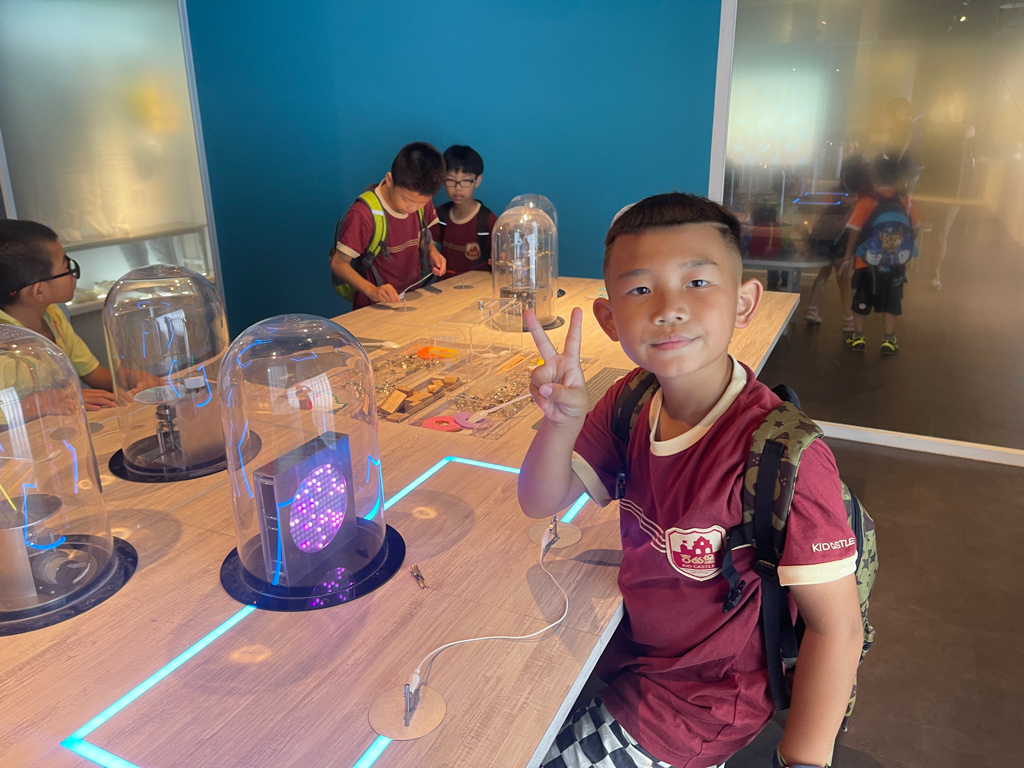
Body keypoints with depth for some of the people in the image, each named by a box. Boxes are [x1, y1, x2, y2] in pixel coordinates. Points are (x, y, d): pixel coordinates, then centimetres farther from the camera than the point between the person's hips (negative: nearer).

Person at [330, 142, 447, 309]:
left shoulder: (422, 202, -1)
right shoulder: (364, 213, -19)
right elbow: (338, 264, -14)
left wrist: (432, 251, -3)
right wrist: (372, 290, -29)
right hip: (376, 307, -4)